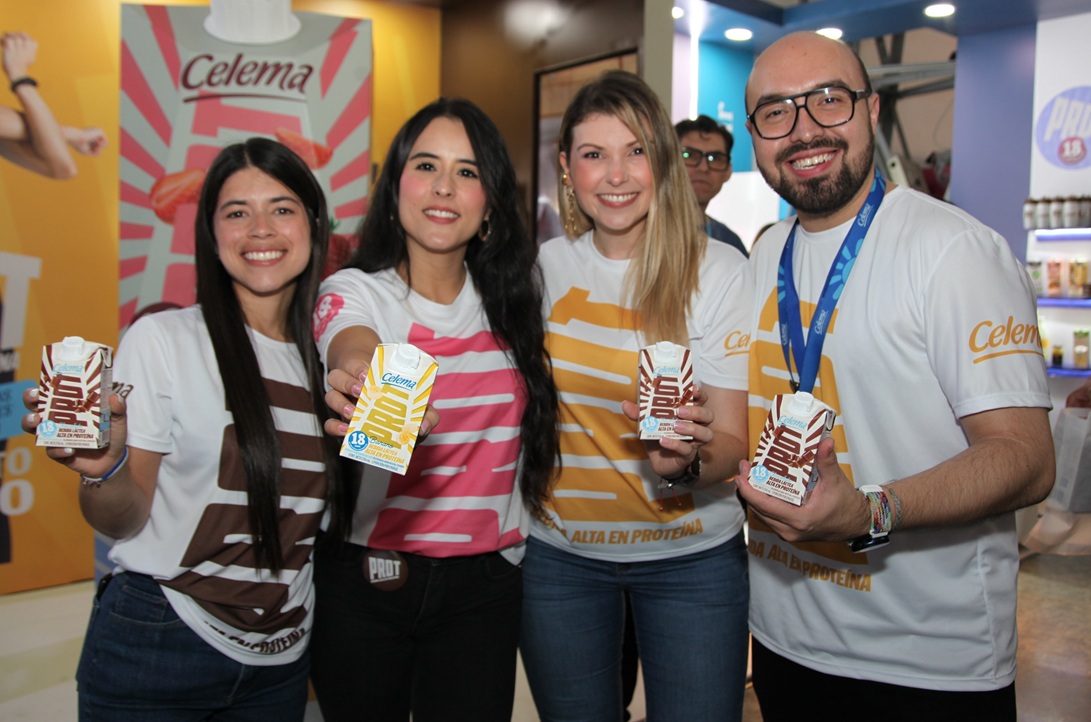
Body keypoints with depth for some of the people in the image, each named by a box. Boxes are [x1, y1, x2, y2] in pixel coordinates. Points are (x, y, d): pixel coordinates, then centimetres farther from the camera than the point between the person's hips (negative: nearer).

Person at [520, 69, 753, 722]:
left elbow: (733, 444, -11)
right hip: (559, 555, 2)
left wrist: (686, 462, -32)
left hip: (690, 558, -2)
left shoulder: (720, 271, -10)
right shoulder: (544, 267, -2)